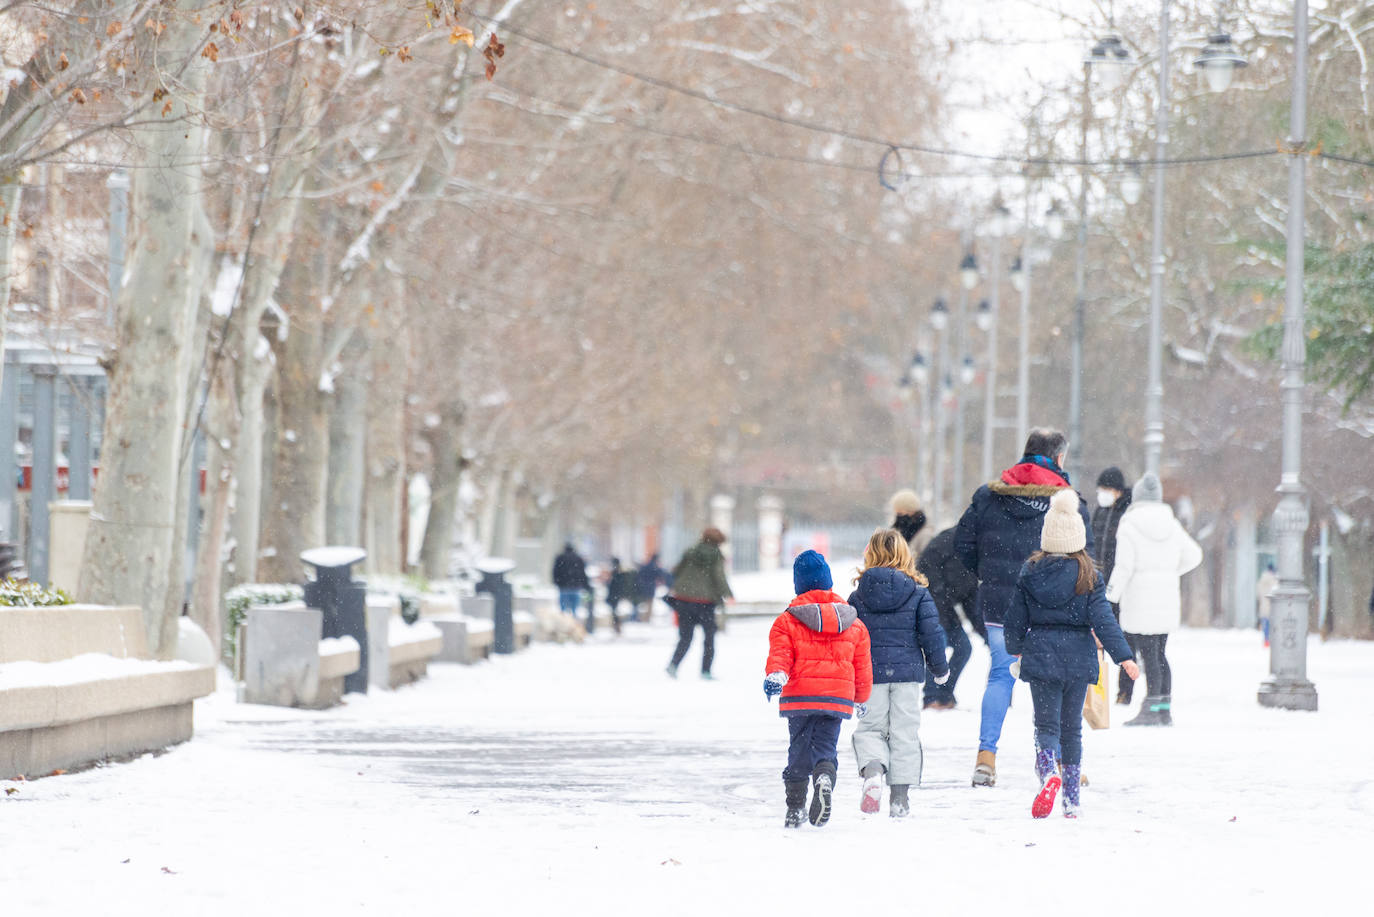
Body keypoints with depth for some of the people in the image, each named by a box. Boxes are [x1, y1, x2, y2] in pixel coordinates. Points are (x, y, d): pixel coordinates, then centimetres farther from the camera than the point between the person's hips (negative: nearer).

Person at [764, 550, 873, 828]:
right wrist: (861, 699, 28)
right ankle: (824, 779, -29)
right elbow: (863, 667, 17)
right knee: (826, 748, 4)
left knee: (799, 749, 9)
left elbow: (780, 654, -13)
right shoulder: (854, 624, 11)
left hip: (799, 698, -1)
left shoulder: (787, 622, 2)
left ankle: (795, 807, 9)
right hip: (838, 698, 1)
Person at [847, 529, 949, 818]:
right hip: (907, 672, 0)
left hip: (871, 672, 0)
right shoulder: (917, 593, -3)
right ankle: (899, 796, 6)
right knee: (904, 732, 7)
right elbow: (931, 634, -3)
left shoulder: (859, 594, -1)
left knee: (870, 728, 9)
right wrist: (940, 669, 12)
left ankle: (872, 771, -22)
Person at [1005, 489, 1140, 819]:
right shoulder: (1088, 576, -5)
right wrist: (1123, 655, -10)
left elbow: (1016, 617, 7)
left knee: (1046, 723, 2)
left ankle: (1048, 771, -30)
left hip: (1039, 654, 0)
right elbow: (1102, 618, -11)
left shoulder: (1030, 573, -1)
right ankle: (1071, 800, 12)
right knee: (1072, 726, 11)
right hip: (1077, 656, 0)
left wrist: (1015, 648, 25)